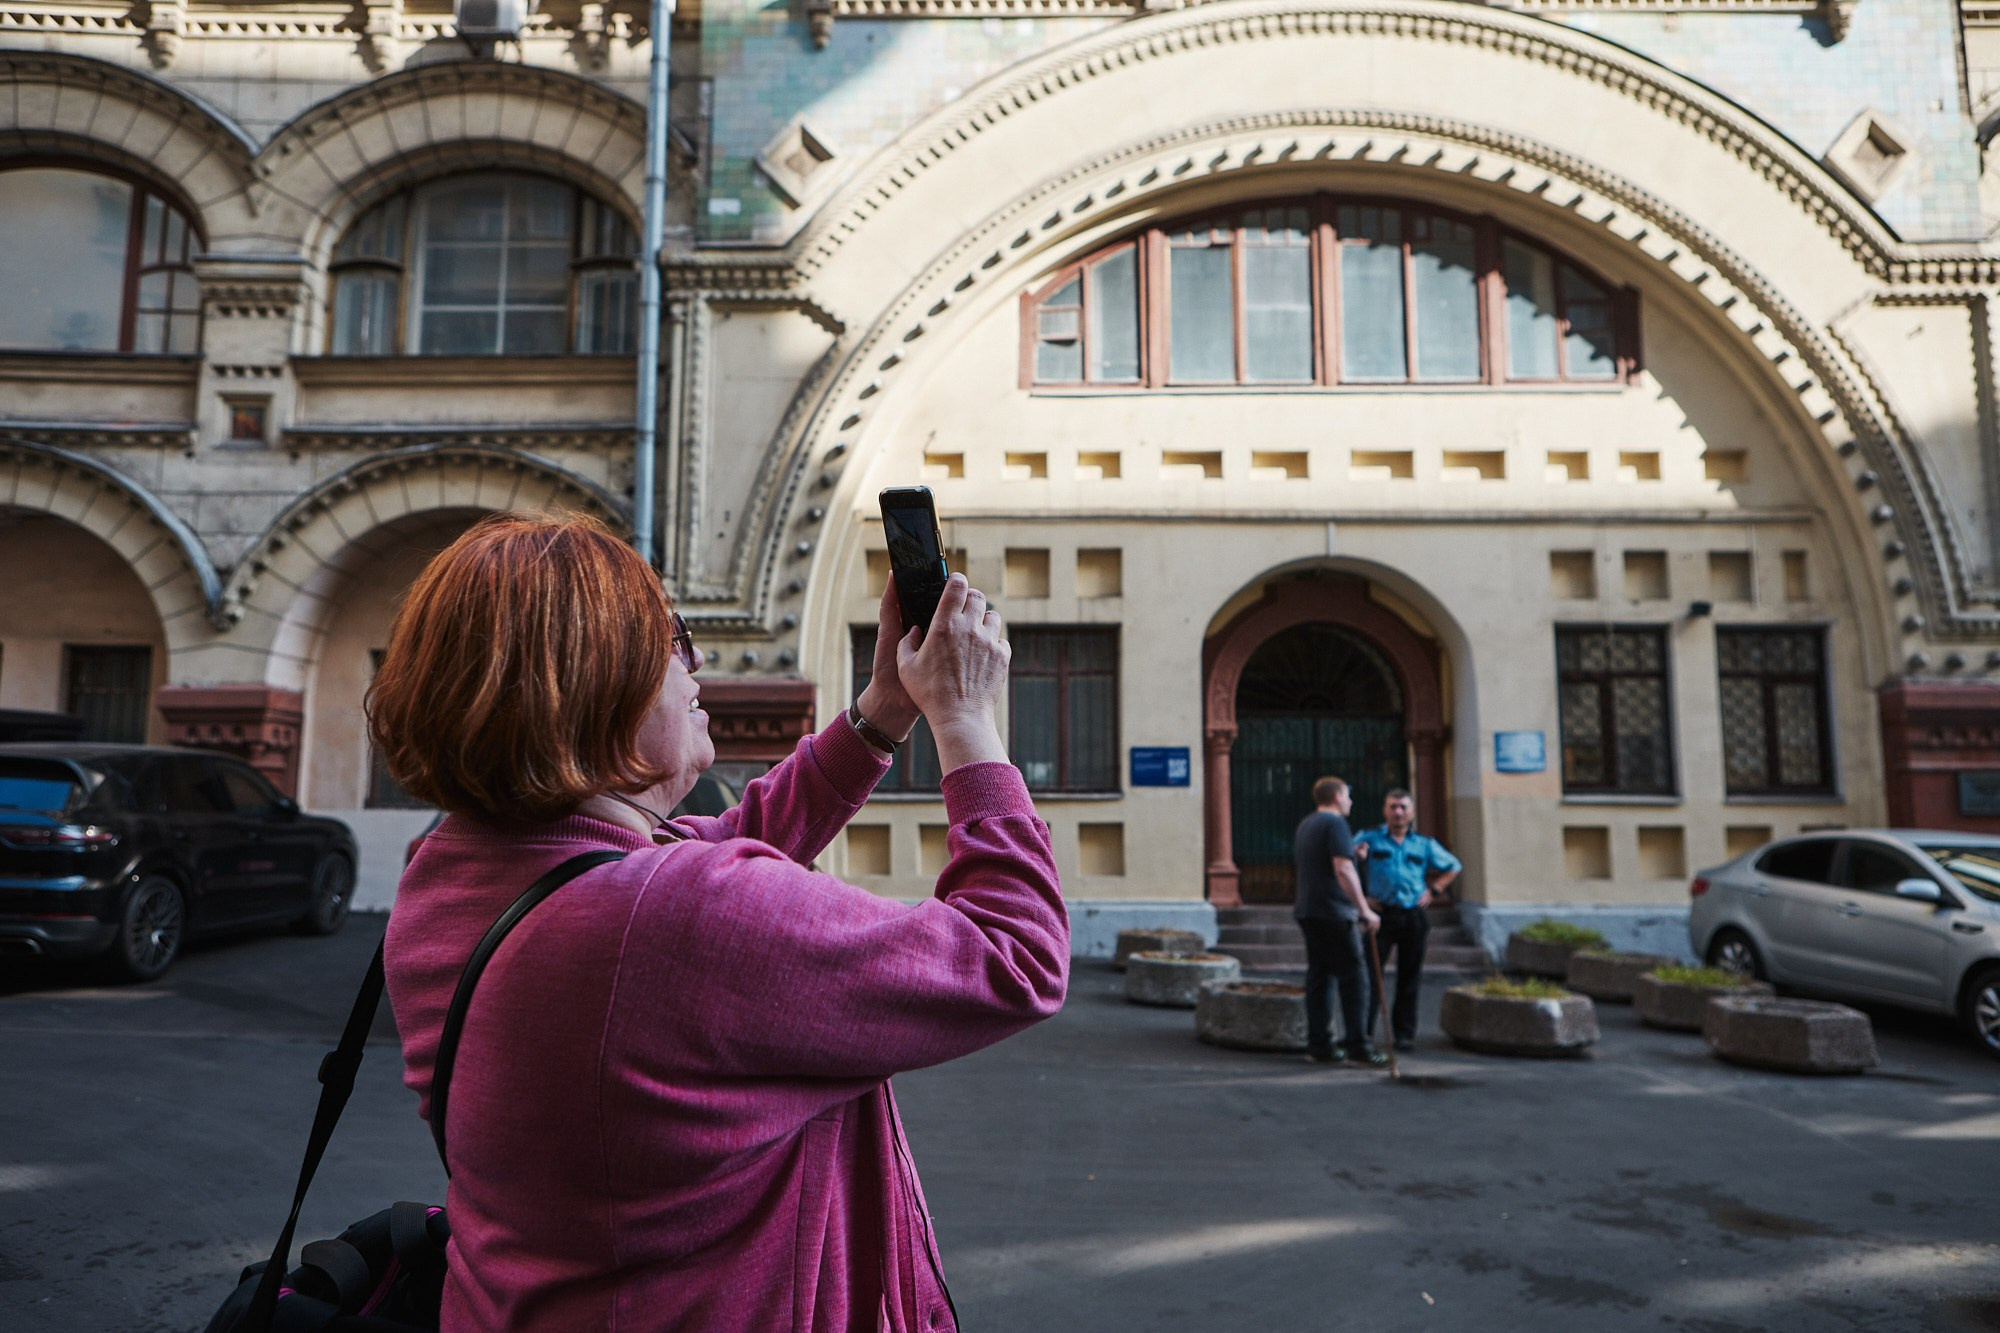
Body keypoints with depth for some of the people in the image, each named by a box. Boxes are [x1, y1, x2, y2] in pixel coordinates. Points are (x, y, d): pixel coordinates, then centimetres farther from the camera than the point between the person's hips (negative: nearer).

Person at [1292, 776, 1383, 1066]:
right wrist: (1364, 909, -19)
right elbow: (1343, 870, -20)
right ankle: (1356, 1044, -6)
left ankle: (1319, 1045, 9)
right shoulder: (1335, 824, -10)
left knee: (1319, 976, 9)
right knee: (1353, 976, -5)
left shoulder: (1304, 825, 18)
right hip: (1333, 912, -9)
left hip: (1307, 911, 9)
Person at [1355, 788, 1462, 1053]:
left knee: (1409, 979, 7)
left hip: (1414, 918, 2)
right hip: (1382, 915, -2)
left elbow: (1453, 867, 23)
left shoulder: (1425, 845, 11)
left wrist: (1434, 890, 10)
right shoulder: (1369, 839, 4)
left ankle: (1405, 1034, 15)